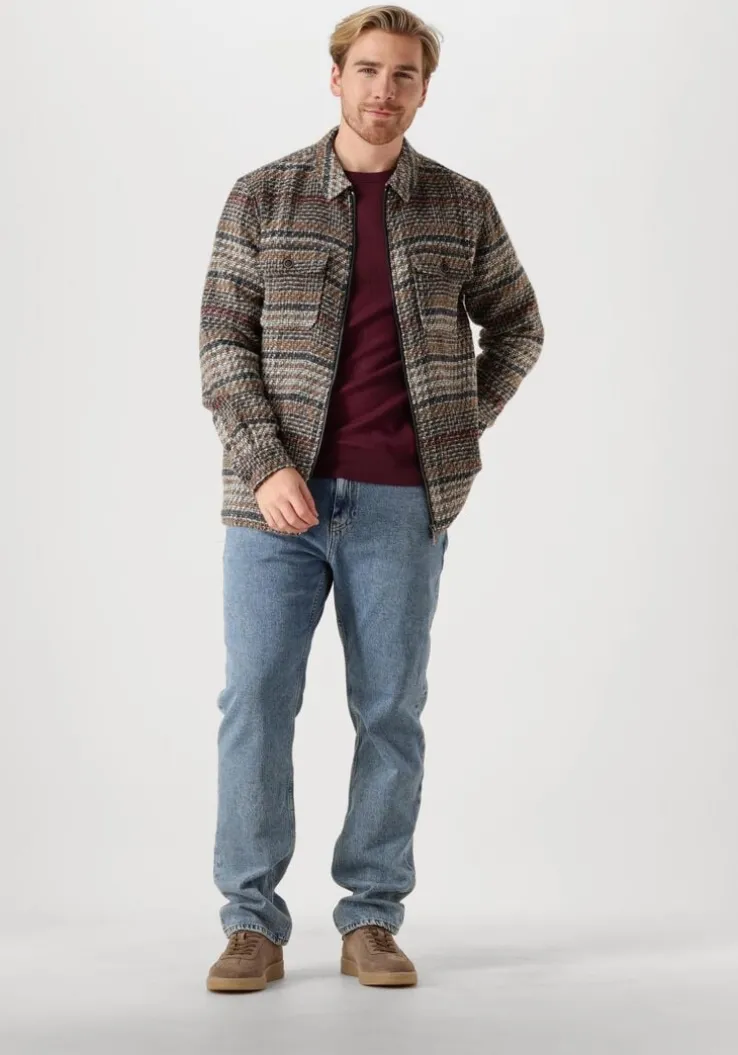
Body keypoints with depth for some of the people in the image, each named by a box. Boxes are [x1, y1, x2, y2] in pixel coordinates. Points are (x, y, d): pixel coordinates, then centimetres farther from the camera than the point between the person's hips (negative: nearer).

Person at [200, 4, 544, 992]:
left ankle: (373, 921, 16)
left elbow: (516, 323, 19)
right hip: (280, 499, -1)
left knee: (391, 710, 4)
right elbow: (223, 341, -1)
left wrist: (465, 429, 7)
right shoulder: (262, 198, 2)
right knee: (256, 699, -2)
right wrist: (266, 467, -12)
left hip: (401, 505, 1)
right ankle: (253, 925, 9)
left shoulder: (461, 206, 6)